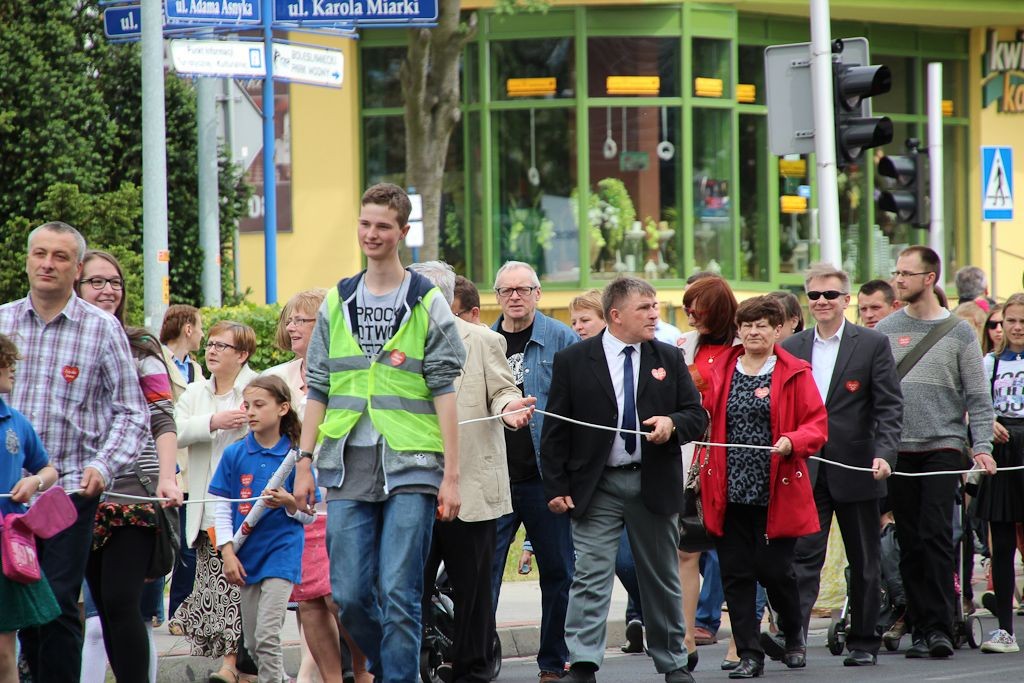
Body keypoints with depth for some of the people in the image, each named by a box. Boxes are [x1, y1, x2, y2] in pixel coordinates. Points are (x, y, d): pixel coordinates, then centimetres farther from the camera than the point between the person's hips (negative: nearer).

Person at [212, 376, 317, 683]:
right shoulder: (234, 454, 3)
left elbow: (309, 515, 2)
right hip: (246, 555, 4)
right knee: (252, 643, 9)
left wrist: (289, 503, -19)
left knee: (267, 636, -15)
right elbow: (221, 507, 4)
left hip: (281, 554, -4)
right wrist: (228, 553, -4)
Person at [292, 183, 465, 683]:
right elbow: (317, 390, 15)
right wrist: (305, 462, 7)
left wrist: (451, 474, -6)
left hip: (410, 467, -3)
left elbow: (444, 392, 0)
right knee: (349, 595, 2)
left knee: (399, 596, -8)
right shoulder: (337, 303, 14)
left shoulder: (427, 304, 3)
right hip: (349, 468, 3)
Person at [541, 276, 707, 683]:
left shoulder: (669, 359, 8)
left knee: (662, 579, 12)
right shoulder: (573, 361, -1)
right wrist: (556, 486, -6)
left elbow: (697, 415, 8)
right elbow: (556, 431, 0)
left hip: (654, 484, 3)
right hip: (596, 488, -3)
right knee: (591, 577, -9)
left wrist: (672, 423, -15)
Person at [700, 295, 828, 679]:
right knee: (736, 573, 0)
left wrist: (793, 442, -19)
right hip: (730, 492, 3)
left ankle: (794, 636, 27)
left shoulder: (794, 373, 2)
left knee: (774, 570, -1)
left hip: (776, 493, -3)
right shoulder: (721, 370, 10)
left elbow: (817, 424, -2)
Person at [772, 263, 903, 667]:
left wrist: (884, 453, -18)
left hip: (856, 468, -1)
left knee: (864, 562, 7)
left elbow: (889, 406, -4)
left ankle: (863, 642, 16)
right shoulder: (791, 349, 9)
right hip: (805, 471, 2)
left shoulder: (873, 345, 0)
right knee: (802, 556, -9)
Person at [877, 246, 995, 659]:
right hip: (897, 450, 3)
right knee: (910, 543, 3)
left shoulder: (958, 332, 2)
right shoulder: (885, 331, 8)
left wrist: (982, 446, -9)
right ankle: (920, 628, 8)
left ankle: (940, 626, -11)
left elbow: (978, 397, 2)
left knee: (936, 535, -12)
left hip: (943, 445, -3)